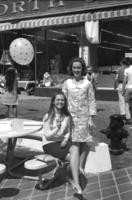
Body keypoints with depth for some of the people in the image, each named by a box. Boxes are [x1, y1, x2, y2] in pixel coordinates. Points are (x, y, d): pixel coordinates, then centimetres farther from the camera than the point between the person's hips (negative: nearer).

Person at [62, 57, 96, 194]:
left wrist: (91, 119, -3)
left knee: (83, 144, 11)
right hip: (70, 116, -1)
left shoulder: (87, 84, 1)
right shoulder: (67, 83, 3)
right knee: (74, 146, -8)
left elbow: (91, 102, 2)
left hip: (84, 117, 1)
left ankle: (81, 168, 32)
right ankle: (76, 180, -12)